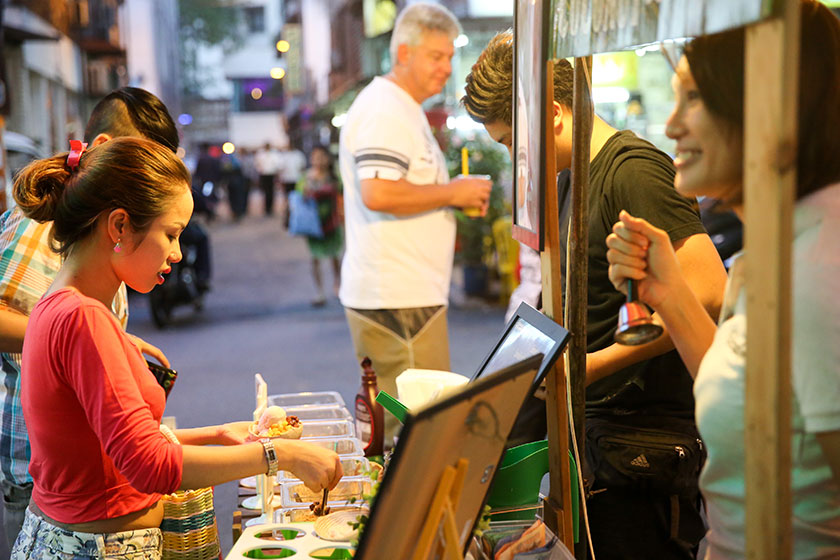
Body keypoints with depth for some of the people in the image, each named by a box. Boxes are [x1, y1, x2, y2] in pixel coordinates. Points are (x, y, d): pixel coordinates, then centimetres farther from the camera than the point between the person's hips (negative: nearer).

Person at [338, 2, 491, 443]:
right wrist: (452, 193, -15)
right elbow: (378, 193, -26)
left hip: (404, 293, 11)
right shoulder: (384, 110, -13)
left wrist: (454, 204, 16)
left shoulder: (403, 109, 22)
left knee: (386, 423, 14)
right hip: (399, 300, -11)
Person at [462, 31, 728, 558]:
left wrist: (595, 364, -21)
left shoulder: (635, 170, -14)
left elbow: (710, 294, -23)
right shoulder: (568, 178, 16)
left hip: (638, 435, -9)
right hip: (582, 425, 9)